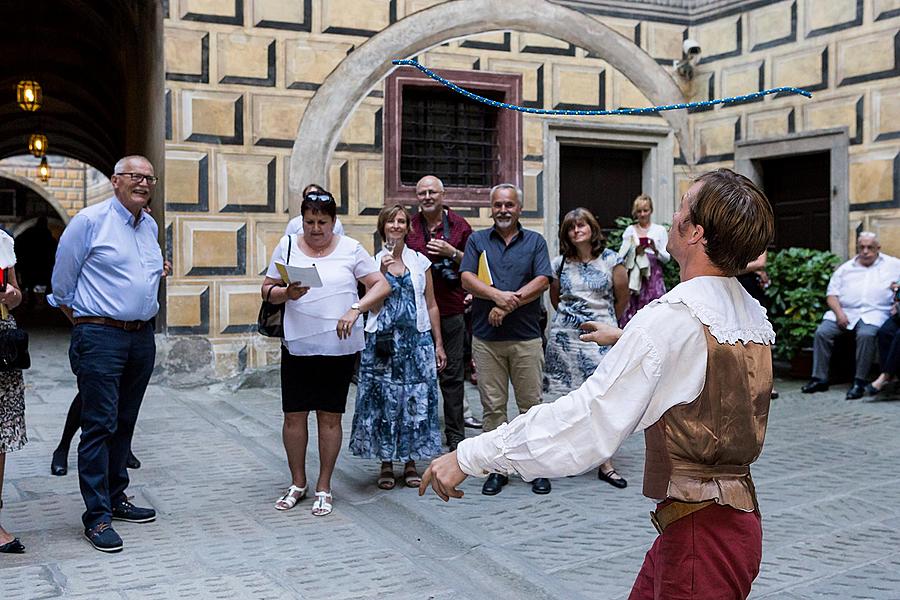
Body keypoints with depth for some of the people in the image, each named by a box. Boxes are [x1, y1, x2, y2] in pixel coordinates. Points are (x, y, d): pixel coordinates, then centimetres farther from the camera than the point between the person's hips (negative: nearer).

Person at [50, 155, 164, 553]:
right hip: (101, 336, -7)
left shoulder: (151, 226, 13)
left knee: (125, 423, 14)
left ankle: (116, 498, 24)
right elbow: (62, 281, -1)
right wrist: (83, 320, 7)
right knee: (100, 424, -6)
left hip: (142, 336, 7)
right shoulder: (90, 221, -7)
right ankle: (97, 516, 0)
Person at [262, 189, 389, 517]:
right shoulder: (287, 245, 6)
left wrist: (355, 309, -17)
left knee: (330, 417, 5)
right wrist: (287, 293, -14)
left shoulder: (351, 249, 1)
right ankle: (297, 483, 24)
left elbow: (381, 285, -2)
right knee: (294, 416, 5)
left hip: (339, 348, -1)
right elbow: (267, 289, 8)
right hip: (297, 346, 2)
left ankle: (324, 487, 18)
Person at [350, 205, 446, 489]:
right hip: (383, 341, -1)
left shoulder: (421, 261, 8)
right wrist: (382, 272, -15)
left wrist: (438, 344, 6)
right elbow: (372, 304, -4)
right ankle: (386, 464, 12)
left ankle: (410, 462, 15)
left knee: (416, 401, 3)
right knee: (383, 400, 1)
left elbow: (431, 305, 10)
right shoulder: (373, 261, 4)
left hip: (417, 339, 1)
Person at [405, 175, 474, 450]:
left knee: (452, 373, 3)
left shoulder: (459, 225, 5)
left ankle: (455, 435, 12)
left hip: (451, 310, -1)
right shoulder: (409, 226, 7)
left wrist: (452, 253, -10)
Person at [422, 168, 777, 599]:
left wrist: (470, 455, -21)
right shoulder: (753, 314, 4)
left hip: (700, 531, -9)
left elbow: (585, 422, -26)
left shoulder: (672, 319, -23)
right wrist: (625, 338, 39)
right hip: (737, 510, 9)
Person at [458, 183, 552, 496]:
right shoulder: (477, 241, 11)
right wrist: (497, 295, -19)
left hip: (526, 337, -1)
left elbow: (542, 281, -3)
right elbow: (466, 278, -2)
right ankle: (498, 468, 13)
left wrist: (509, 303, -14)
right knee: (492, 406, 5)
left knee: (531, 404, 3)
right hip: (486, 338, 1)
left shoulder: (535, 242, 9)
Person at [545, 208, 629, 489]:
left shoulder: (611, 260, 1)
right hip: (565, 334, 2)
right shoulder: (560, 263, 7)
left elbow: (623, 298, 10)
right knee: (569, 398, 3)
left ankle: (606, 463, -4)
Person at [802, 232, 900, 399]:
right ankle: (819, 379, -15)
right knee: (822, 332, -20)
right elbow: (832, 294, 12)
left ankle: (860, 382, -27)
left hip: (874, 312, -3)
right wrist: (839, 313, -5)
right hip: (844, 312, 3)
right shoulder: (845, 269, 20)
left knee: (866, 334, -35)